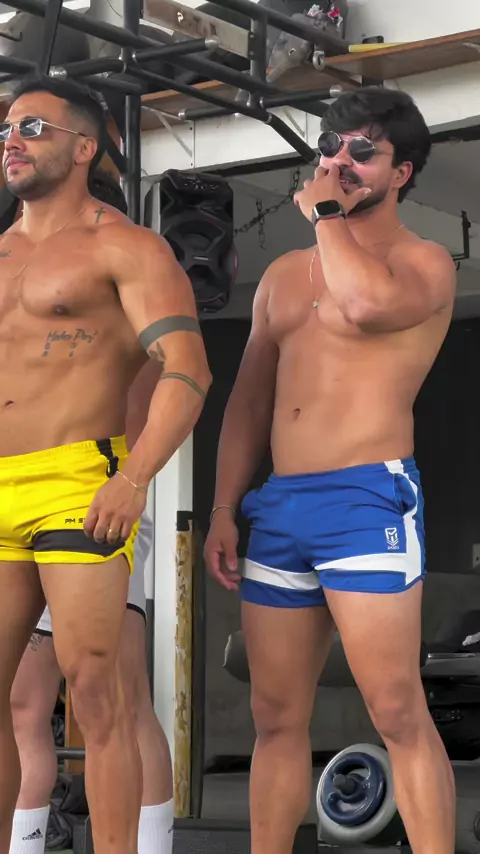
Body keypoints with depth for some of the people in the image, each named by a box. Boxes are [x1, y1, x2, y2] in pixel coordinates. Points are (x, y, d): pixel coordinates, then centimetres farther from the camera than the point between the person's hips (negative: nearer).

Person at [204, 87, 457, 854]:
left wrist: (325, 212, -7)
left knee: (397, 713, -11)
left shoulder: (424, 263, 1)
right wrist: (224, 511, 11)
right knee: (277, 717, 8)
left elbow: (367, 300, -23)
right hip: (279, 504, 6)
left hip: (367, 500, -6)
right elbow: (249, 400, 20)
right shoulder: (283, 275, 20)